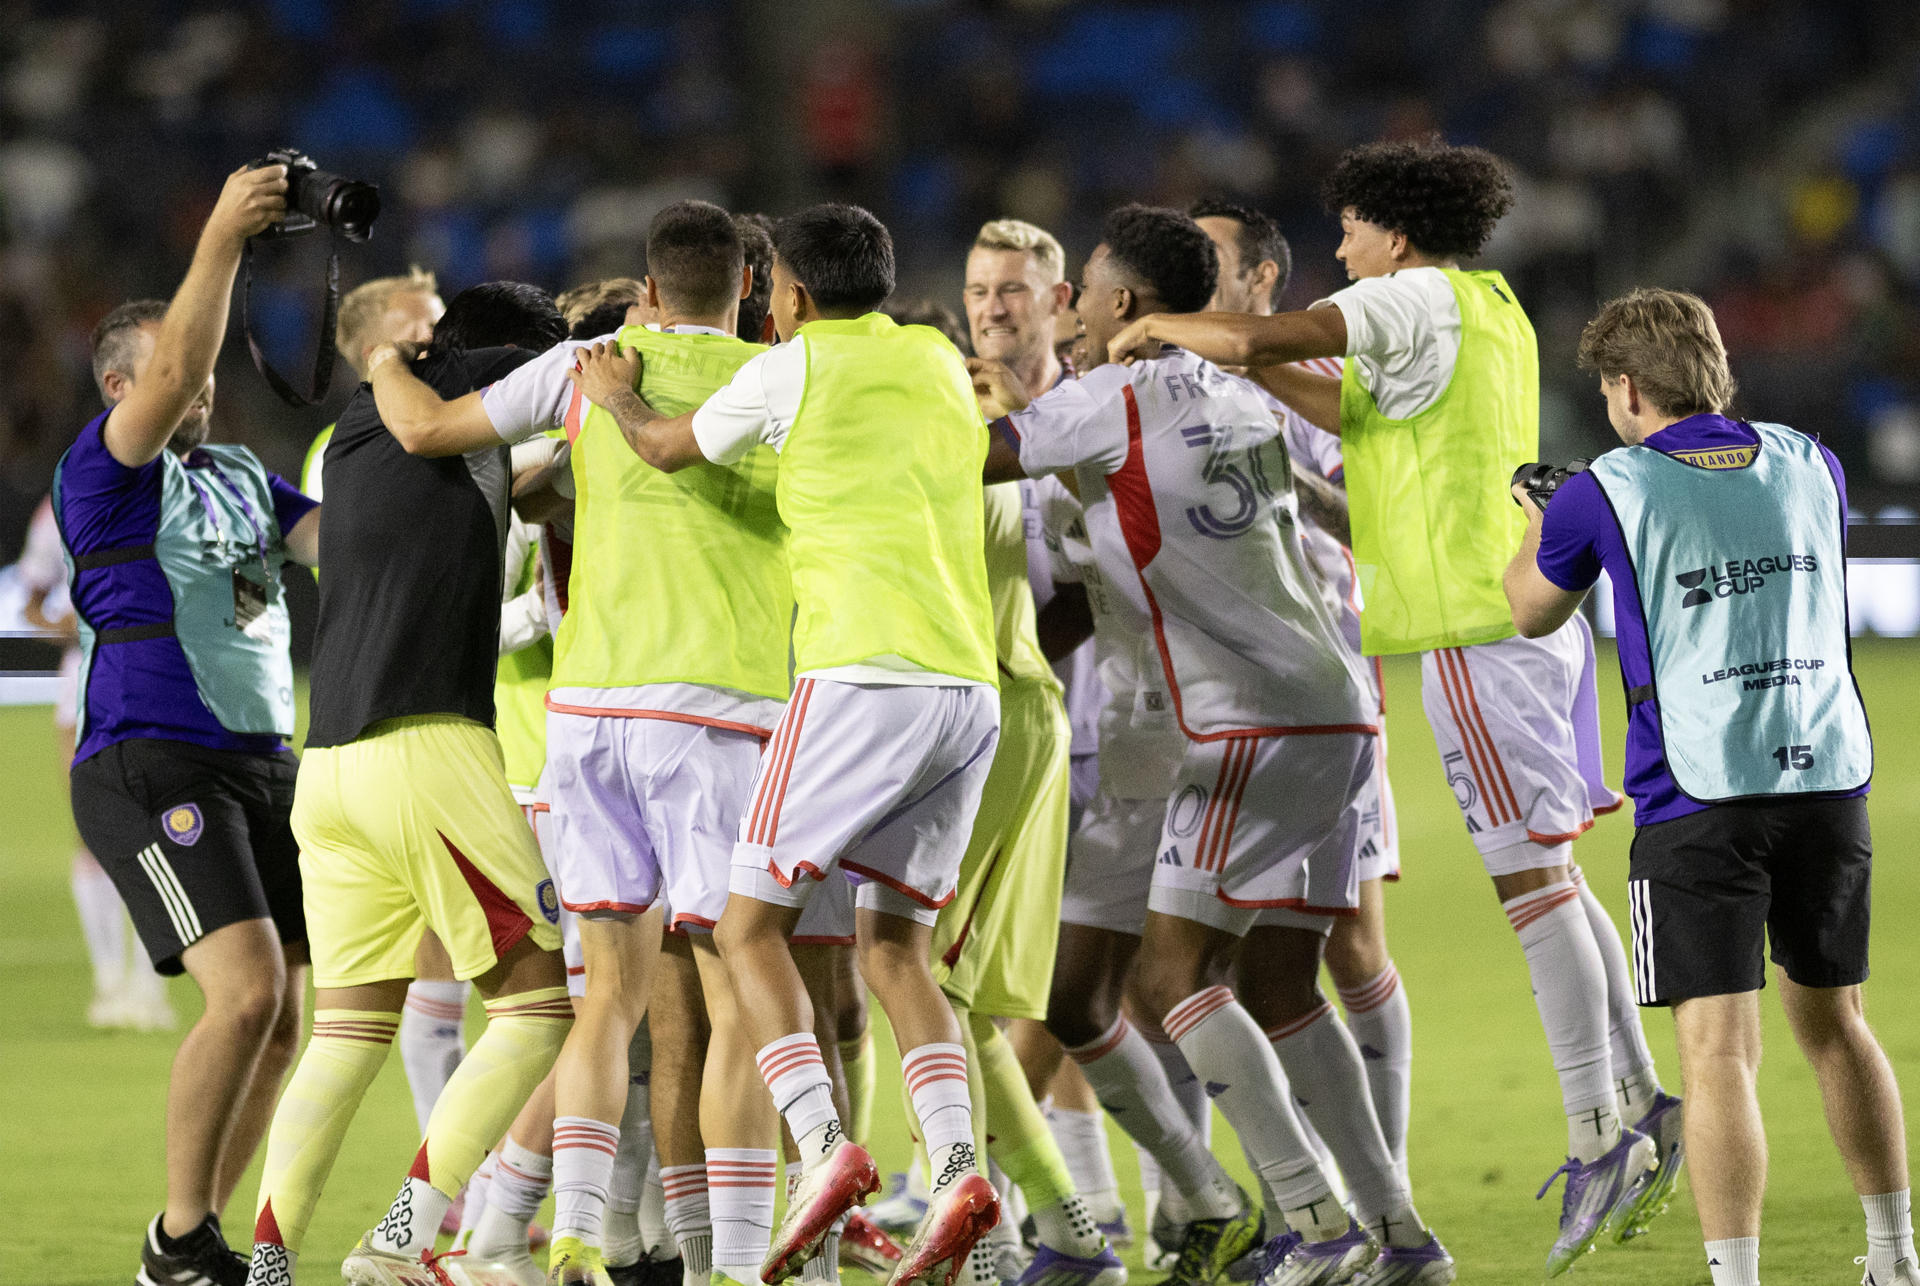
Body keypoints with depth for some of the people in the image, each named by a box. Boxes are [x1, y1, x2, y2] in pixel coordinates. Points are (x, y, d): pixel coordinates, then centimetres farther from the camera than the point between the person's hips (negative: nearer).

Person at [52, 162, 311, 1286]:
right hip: (153, 763, -8)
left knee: (283, 1018, 4)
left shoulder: (241, 476, 20)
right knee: (246, 992, -20)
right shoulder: (109, 469, -4)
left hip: (261, 763, 8)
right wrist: (223, 236, -27)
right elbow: (171, 375, -21)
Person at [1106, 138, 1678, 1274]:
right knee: (1551, 875, 12)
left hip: (1478, 625, -9)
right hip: (1538, 610, 9)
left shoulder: (1415, 301, -7)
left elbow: (1254, 337, -15)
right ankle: (1639, 1103, 11)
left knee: (1532, 878, -10)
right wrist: (1244, 364, 22)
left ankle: (1598, 1137, -12)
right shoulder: (1496, 313, 19)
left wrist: (1160, 327, 3)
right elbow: (1362, 415, 28)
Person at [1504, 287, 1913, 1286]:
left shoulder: (1604, 496, -5)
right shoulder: (1810, 465, 7)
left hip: (1700, 797, -5)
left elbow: (1531, 613, 13)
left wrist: (1534, 528, 35)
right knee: (1832, 1019, 20)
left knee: (1718, 1051, -7)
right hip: (1828, 780, 5)